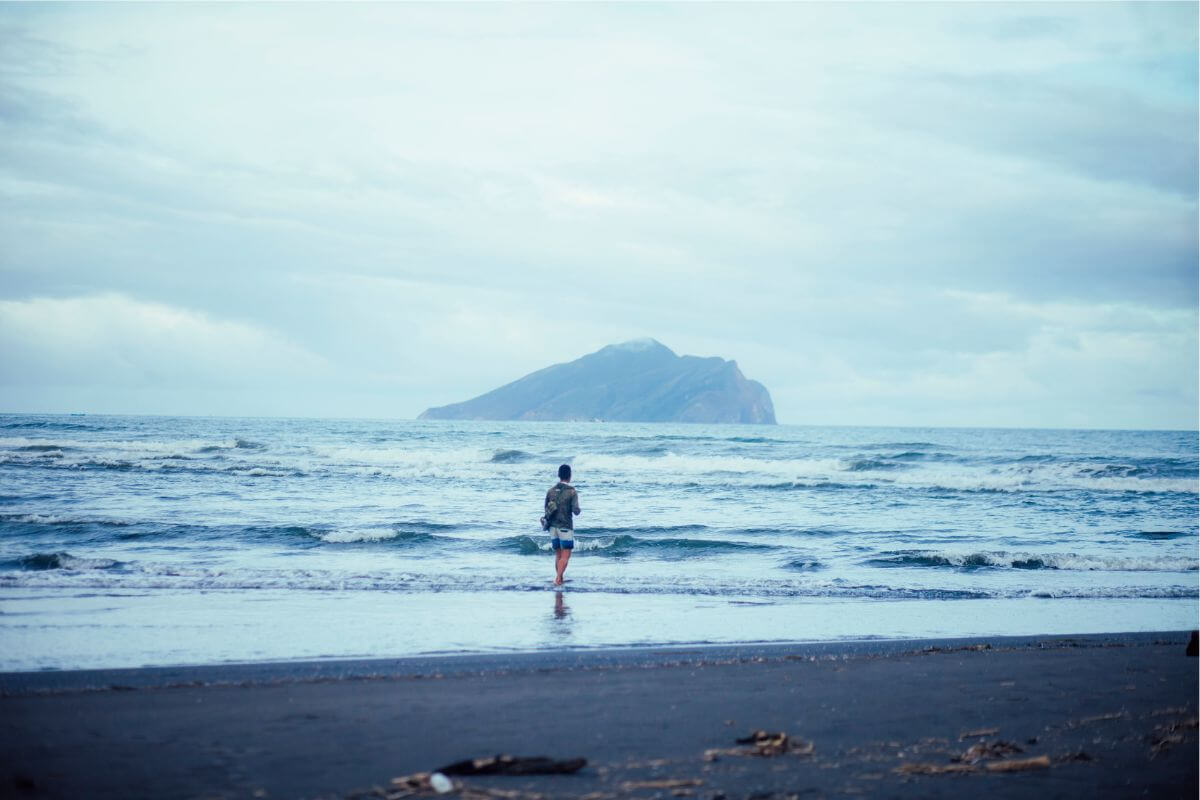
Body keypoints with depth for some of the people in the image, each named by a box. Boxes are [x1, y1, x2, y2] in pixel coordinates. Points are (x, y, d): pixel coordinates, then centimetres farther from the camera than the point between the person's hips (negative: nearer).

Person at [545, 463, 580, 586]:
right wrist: (577, 509, 7)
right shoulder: (572, 491, -12)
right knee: (565, 556, -2)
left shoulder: (551, 490, 2)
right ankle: (557, 579, -18)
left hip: (553, 526, 5)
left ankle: (560, 580, 19)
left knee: (558, 555, 15)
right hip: (566, 527, -5)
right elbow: (576, 511, -16)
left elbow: (546, 508, 13)